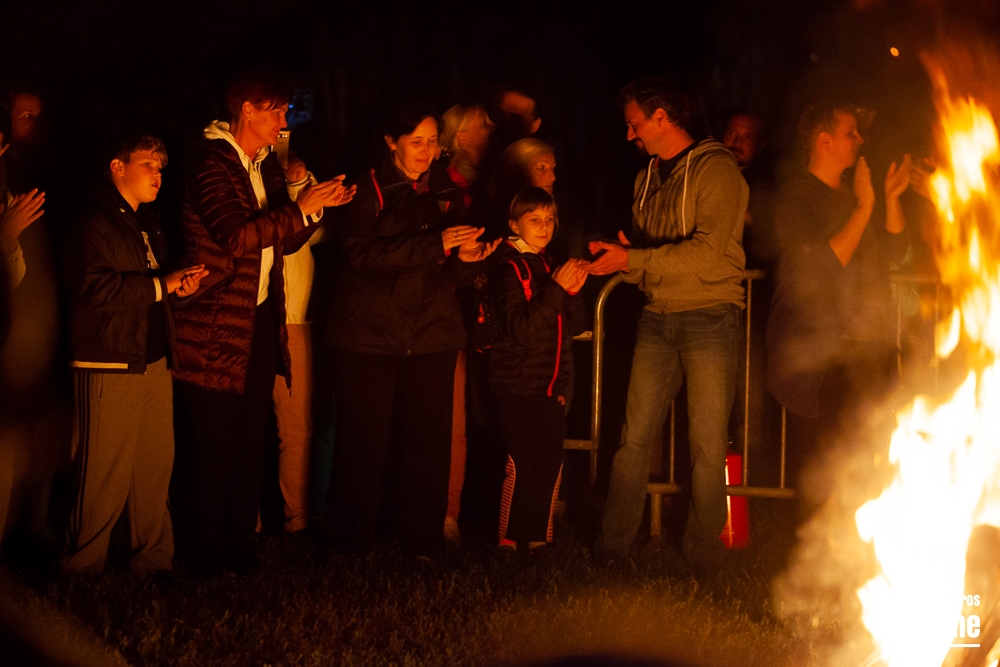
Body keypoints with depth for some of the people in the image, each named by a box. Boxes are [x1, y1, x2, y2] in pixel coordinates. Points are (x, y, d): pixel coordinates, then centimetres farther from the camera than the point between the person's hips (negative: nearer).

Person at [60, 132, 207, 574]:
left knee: (156, 464, 8)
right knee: (106, 472, -5)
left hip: (154, 360, 8)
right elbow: (96, 288, -21)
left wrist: (180, 284, 7)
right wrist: (161, 285, -16)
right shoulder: (94, 226, -9)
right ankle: (85, 564, 5)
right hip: (108, 367, -8)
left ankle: (153, 555, 19)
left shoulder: (147, 225, 20)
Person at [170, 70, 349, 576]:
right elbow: (235, 235, -24)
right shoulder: (209, 162, -13)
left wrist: (313, 208, 0)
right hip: (216, 326, -8)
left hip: (260, 320, 8)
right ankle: (202, 552, 9)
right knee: (211, 444, -2)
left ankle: (239, 545, 20)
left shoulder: (267, 165, 15)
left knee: (250, 443, 11)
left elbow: (283, 240, 18)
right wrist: (300, 209, -20)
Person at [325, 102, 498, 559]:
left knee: (427, 439, 0)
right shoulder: (368, 190, 0)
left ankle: (420, 541, 9)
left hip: (431, 336, 4)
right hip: (369, 332, -4)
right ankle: (352, 544, 9)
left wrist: (467, 257, -10)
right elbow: (361, 251, -16)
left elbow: (454, 275, 14)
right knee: (364, 439, -2)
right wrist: (434, 245, -23)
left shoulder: (447, 194, 14)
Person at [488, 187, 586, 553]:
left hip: (552, 385, 7)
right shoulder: (508, 267, -6)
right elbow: (520, 328, -18)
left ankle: (538, 536, 16)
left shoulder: (549, 267, 15)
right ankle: (508, 538, 1)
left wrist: (573, 290, -4)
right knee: (521, 463, -9)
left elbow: (574, 326, 13)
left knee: (550, 464, 5)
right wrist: (556, 288, -21)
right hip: (519, 385, -7)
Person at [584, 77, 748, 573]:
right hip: (658, 317, 6)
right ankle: (612, 549, 7)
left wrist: (632, 259, -17)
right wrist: (619, 257, 1)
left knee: (708, 446, -1)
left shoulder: (715, 170, -7)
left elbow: (707, 253, -18)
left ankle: (701, 560, 8)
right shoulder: (647, 178, 18)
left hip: (710, 315, -6)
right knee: (635, 437, 2)